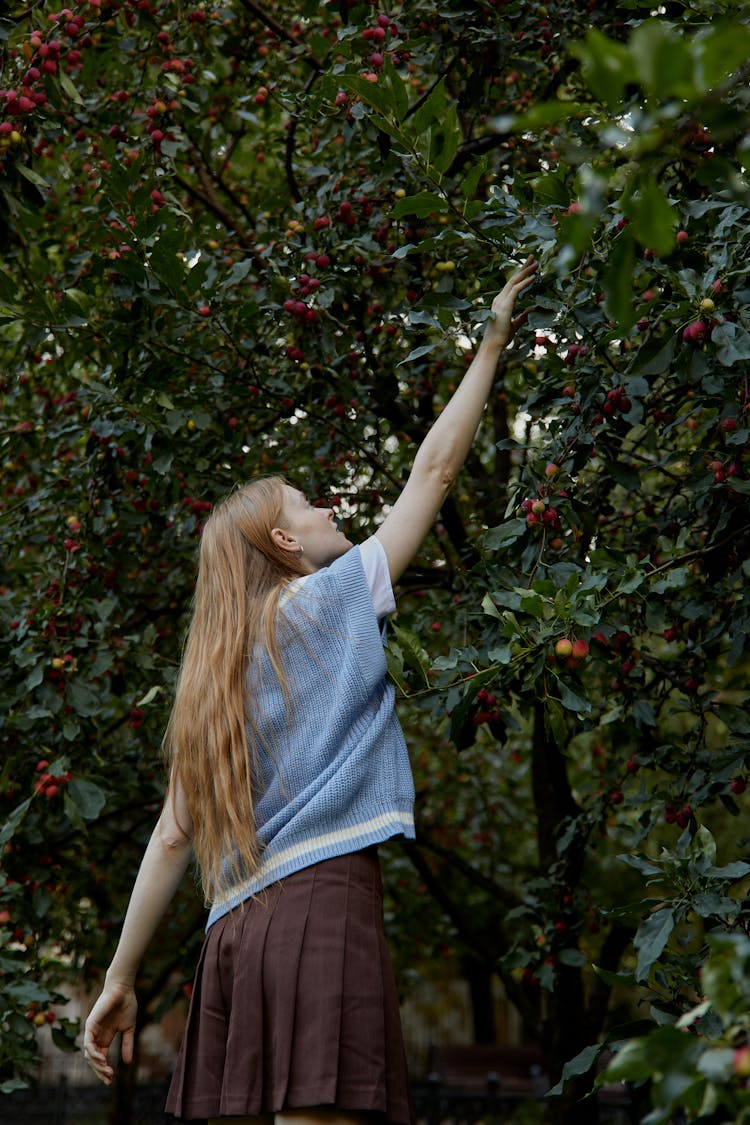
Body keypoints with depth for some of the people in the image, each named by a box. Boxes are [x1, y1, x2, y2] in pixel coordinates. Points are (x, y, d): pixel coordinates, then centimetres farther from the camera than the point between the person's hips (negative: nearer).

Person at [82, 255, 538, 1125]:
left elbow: (171, 839, 18)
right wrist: (492, 346, 22)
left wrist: (120, 977, 20)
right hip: (323, 898, -7)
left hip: (235, 927, 7)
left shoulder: (210, 683, 23)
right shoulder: (328, 600, 8)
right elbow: (433, 469, 12)